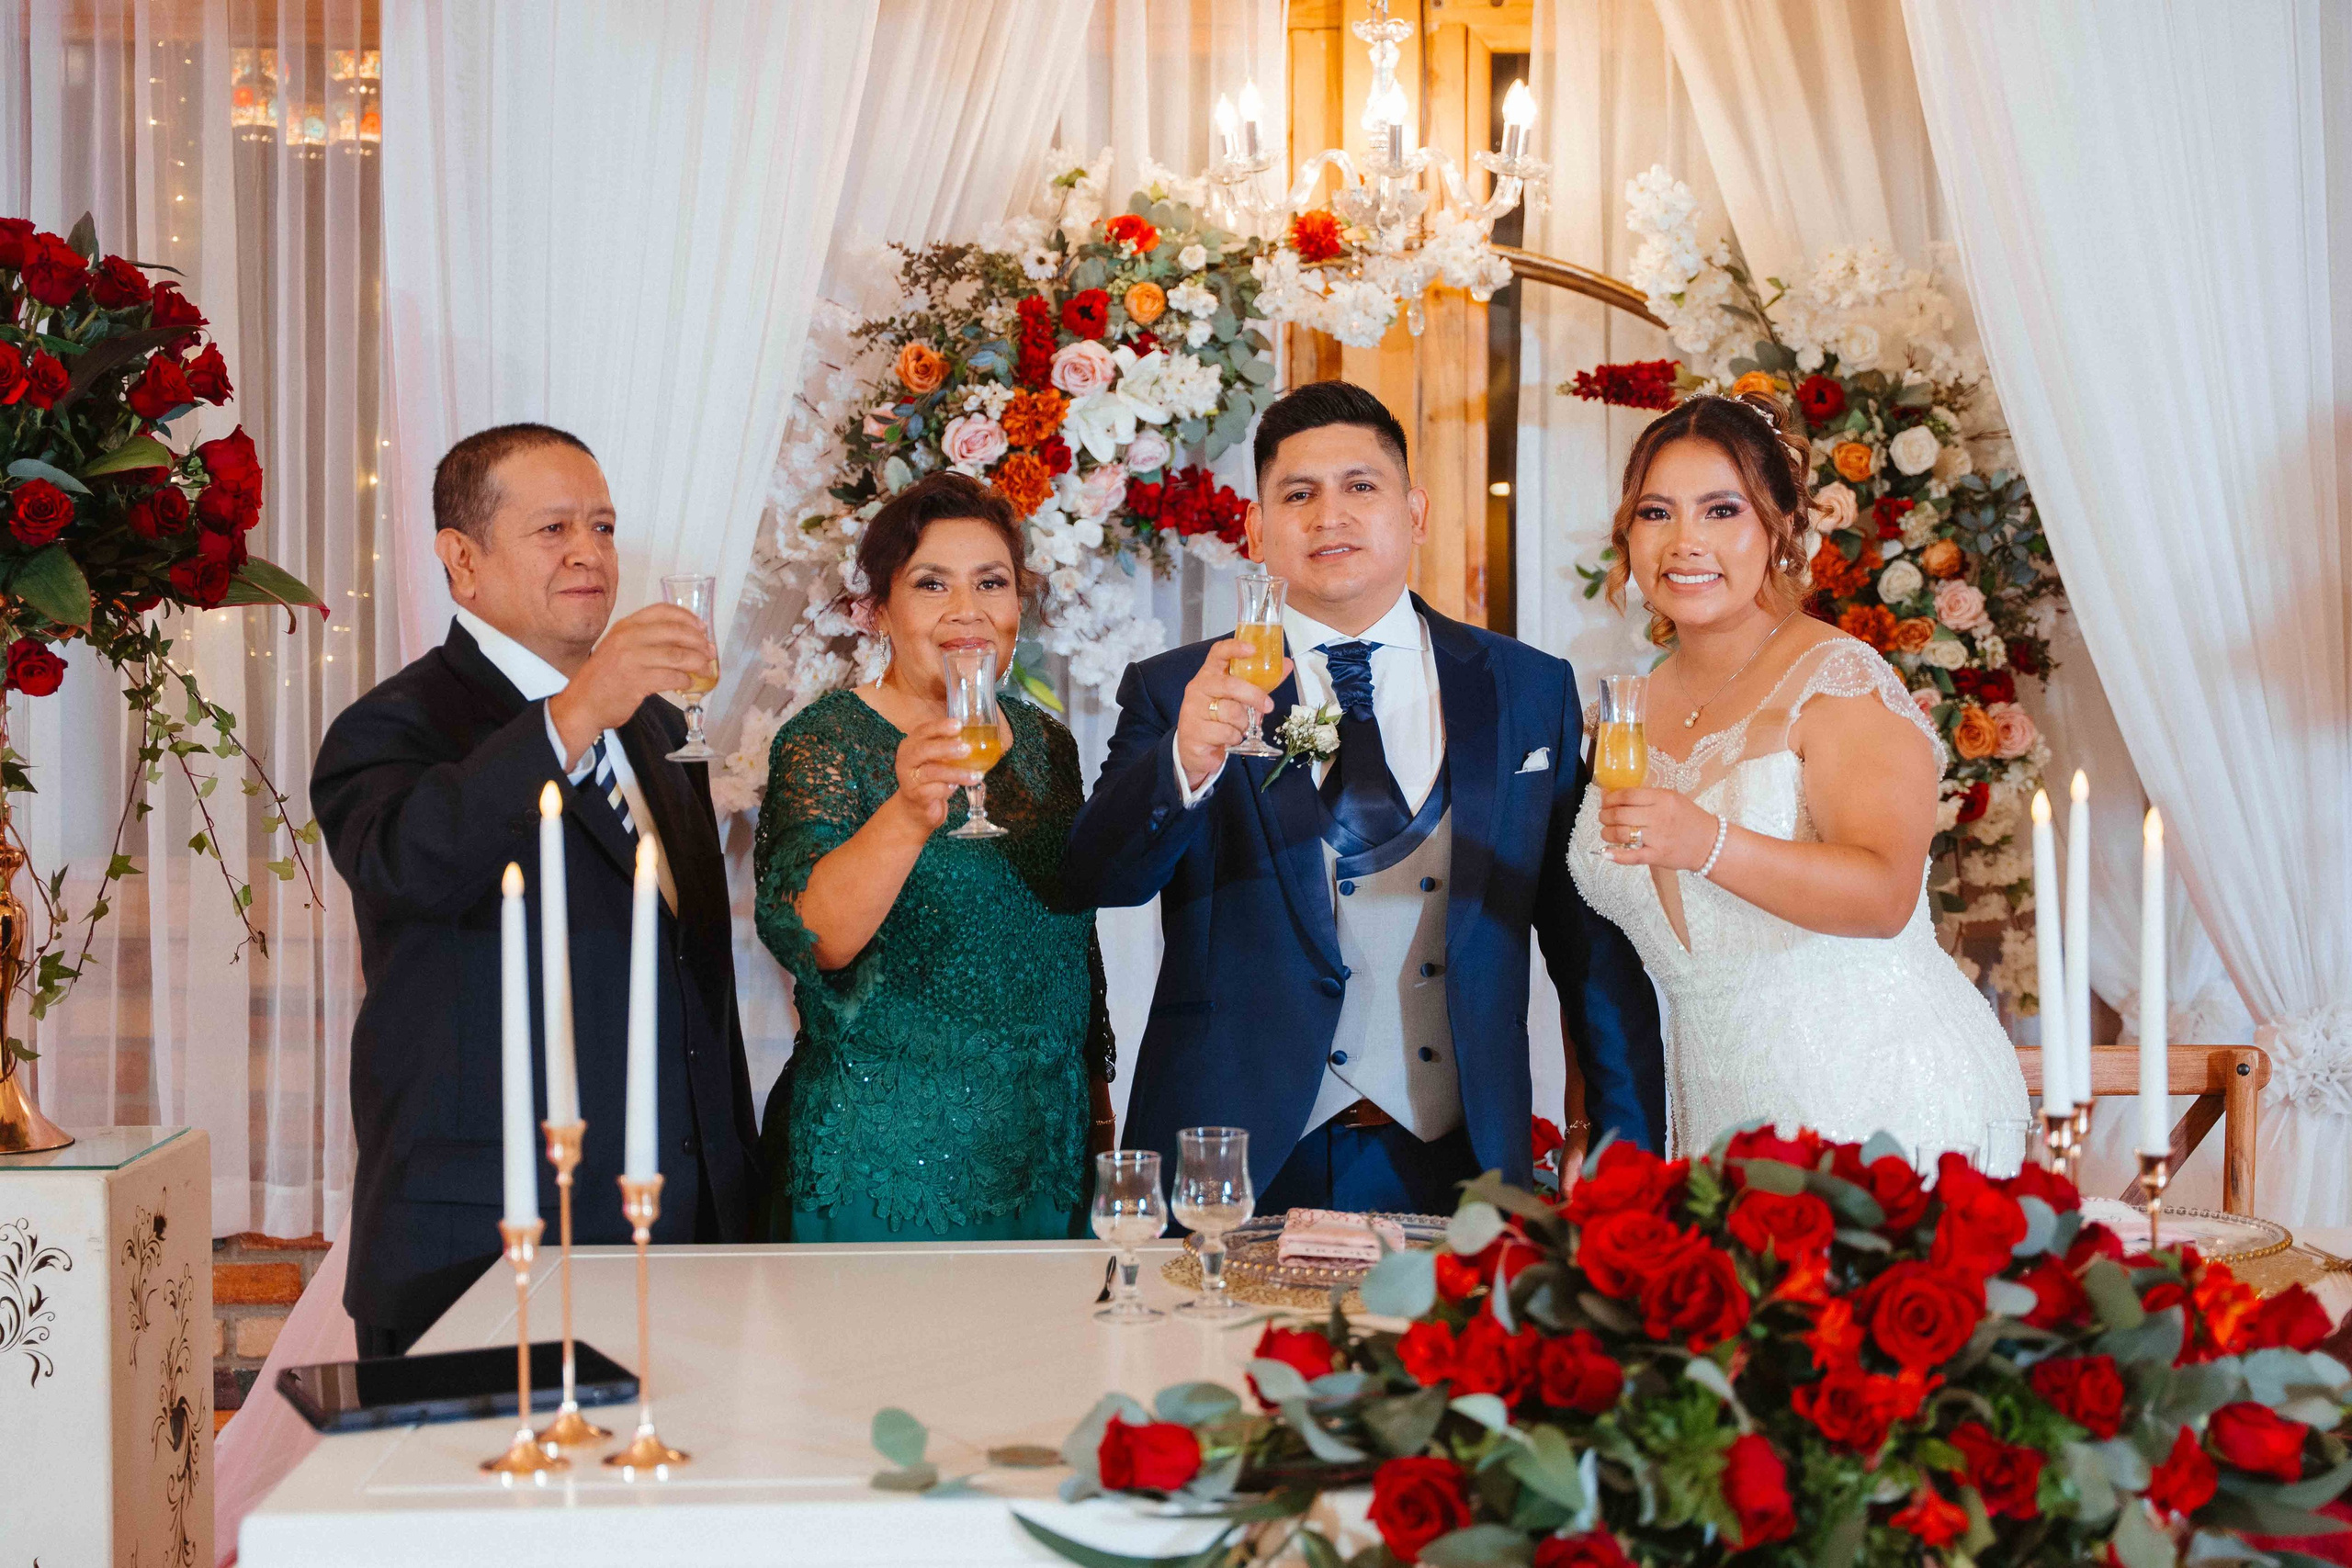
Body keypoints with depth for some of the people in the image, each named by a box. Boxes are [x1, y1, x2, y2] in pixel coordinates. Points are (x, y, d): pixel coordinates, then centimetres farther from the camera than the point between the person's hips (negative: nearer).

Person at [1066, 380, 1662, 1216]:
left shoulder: (1531, 691, 8)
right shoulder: (1175, 694, 3)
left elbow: (1592, 942, 9)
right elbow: (1096, 879, -10)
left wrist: (1630, 1155, 5)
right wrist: (1187, 764, -29)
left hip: (1450, 1167, 1)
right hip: (1240, 1169, -1)